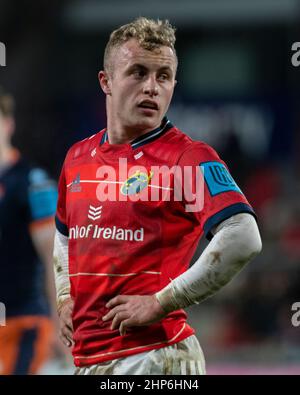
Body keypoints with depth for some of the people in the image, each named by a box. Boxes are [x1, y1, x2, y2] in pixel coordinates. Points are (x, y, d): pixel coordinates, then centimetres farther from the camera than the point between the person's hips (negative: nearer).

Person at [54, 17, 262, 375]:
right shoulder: (78, 157, 12)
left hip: (155, 356, -7)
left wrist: (162, 303, -20)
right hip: (86, 356, 7)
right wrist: (65, 298, 16)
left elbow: (243, 239, -24)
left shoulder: (188, 157, -9)